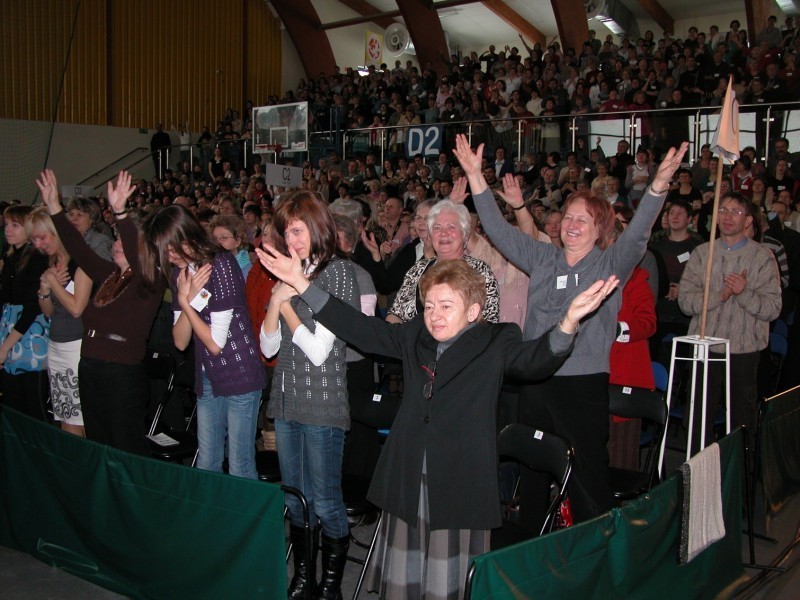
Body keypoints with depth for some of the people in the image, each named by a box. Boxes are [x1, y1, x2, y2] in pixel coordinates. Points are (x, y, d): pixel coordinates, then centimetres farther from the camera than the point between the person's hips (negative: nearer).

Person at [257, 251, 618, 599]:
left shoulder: (495, 342, -2)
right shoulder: (414, 337, 10)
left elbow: (535, 359, -19)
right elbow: (359, 329, 11)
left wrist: (569, 321, -41)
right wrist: (301, 282, 7)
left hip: (461, 485, -4)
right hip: (407, 481, 4)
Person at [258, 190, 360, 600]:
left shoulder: (338, 273, -9)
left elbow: (319, 350, -14)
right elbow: (268, 347, 8)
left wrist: (286, 304, -7)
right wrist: (276, 299, -6)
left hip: (323, 404, -7)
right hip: (286, 401, 7)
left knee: (325, 501, 1)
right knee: (294, 498, 14)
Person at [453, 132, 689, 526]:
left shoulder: (611, 265, 0)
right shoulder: (543, 258, 11)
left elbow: (637, 234, -16)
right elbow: (498, 230, 9)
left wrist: (659, 184, -32)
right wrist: (475, 176, 3)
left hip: (584, 383, -4)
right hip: (535, 380, 5)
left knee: (588, 471, 1)